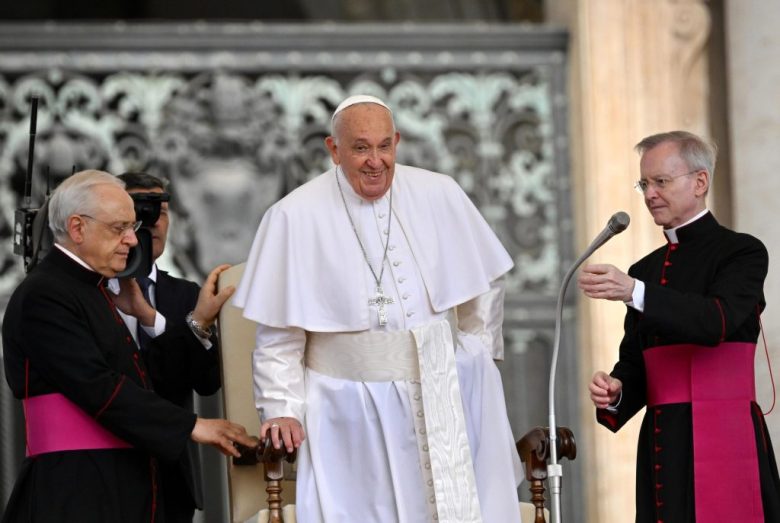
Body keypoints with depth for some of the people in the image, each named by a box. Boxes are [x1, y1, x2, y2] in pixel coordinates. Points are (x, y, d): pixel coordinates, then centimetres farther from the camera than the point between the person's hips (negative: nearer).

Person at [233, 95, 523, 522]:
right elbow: (278, 333, -4)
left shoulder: (439, 195, 1)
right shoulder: (296, 216, -7)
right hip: (350, 408, -3)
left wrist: (473, 358, 11)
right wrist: (282, 408, -8)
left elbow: (485, 282, 13)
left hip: (441, 395, 3)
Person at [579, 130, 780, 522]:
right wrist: (614, 393, -5)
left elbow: (718, 321, -18)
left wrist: (634, 293, -28)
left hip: (724, 442, -5)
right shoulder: (645, 269, 17)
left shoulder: (742, 252, 0)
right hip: (660, 445, 5)